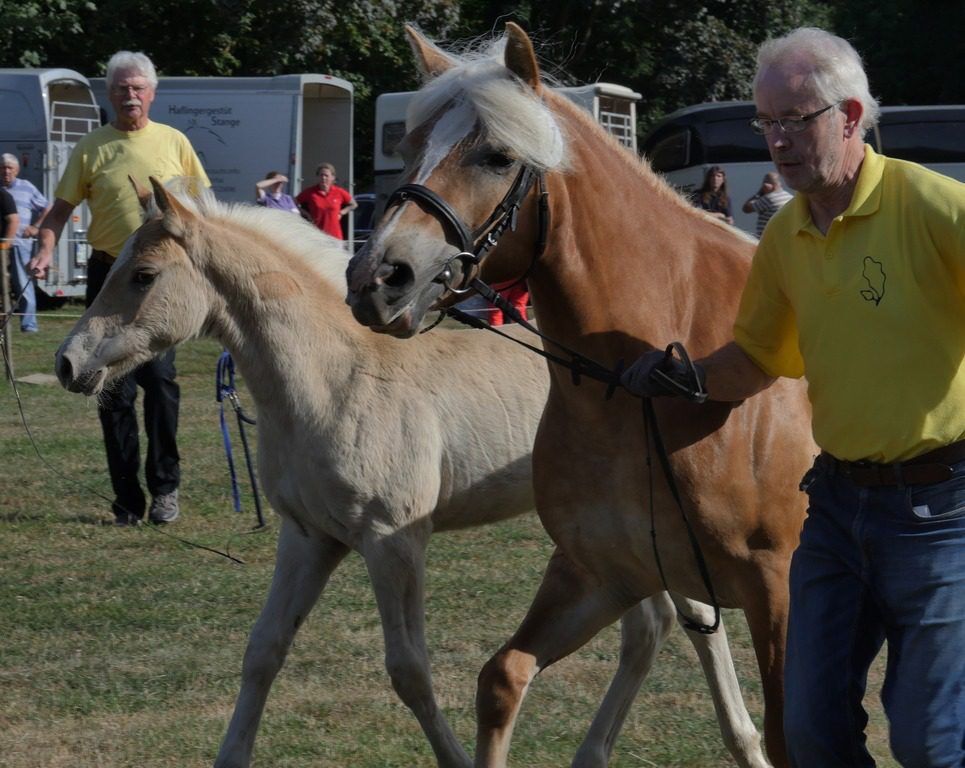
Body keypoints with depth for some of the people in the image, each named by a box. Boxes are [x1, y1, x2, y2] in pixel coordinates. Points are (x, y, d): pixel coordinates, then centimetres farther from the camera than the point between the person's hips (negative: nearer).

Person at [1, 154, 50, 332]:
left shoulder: (26, 188, 10)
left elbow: (47, 209, 17)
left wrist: (35, 227, 6)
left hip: (20, 243, -1)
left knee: (23, 285, -4)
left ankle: (28, 324, -3)